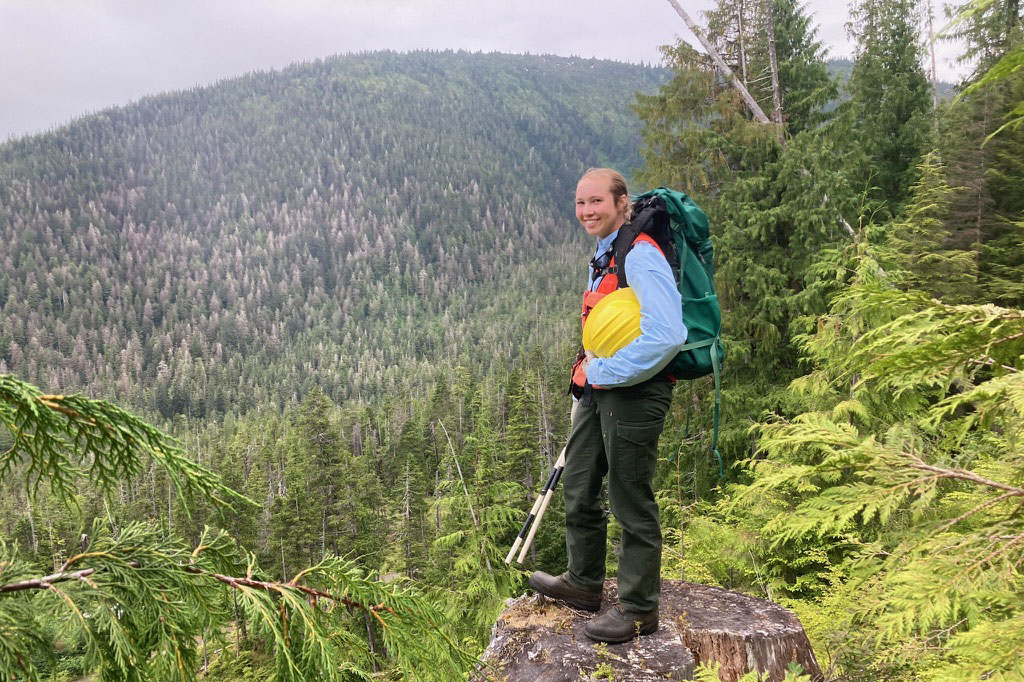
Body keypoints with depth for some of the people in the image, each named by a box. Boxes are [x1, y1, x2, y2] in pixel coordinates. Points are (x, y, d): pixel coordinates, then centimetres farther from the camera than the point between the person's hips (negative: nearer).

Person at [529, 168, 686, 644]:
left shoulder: (640, 256, -19)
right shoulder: (603, 257, 13)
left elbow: (667, 335, -31)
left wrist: (604, 372, -22)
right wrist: (589, 376, 14)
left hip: (634, 393, -10)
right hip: (600, 390, 10)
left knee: (631, 502, 2)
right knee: (578, 487, 20)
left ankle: (638, 609, 20)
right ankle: (583, 582, 39)